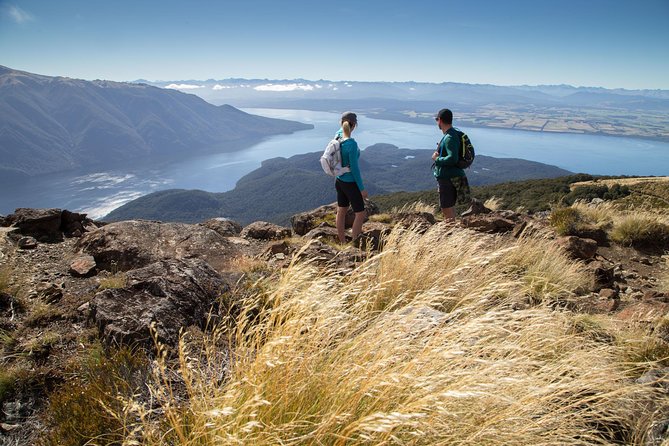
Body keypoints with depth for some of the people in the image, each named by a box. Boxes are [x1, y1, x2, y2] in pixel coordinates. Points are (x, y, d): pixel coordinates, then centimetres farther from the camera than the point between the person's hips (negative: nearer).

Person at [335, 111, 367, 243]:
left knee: (341, 212, 16)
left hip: (339, 181, 8)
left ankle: (342, 243, 28)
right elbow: (354, 168, -22)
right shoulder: (352, 144, -26)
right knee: (360, 214, 6)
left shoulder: (338, 137, -4)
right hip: (350, 184, -8)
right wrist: (362, 188, -14)